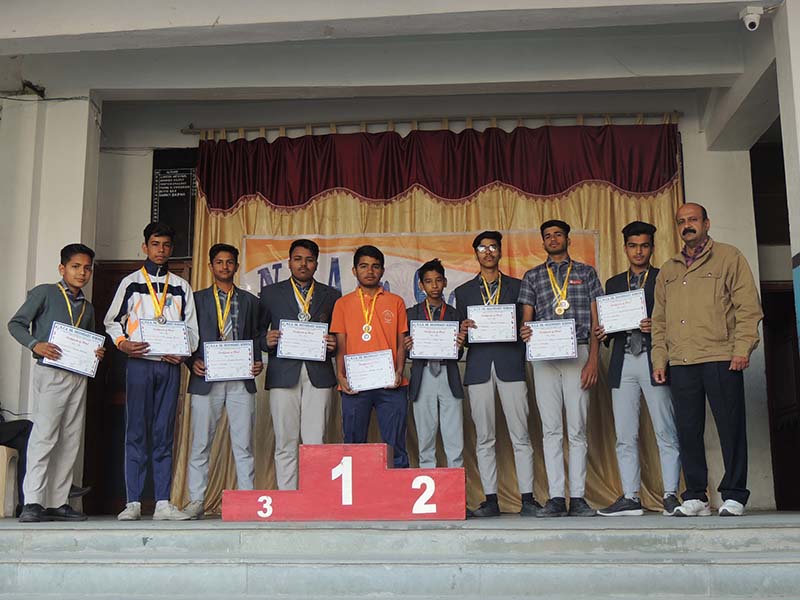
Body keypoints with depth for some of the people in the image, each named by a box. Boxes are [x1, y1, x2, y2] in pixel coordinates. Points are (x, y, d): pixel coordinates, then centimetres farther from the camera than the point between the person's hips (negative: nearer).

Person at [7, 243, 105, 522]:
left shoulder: (88, 307, 20)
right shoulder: (44, 293, 3)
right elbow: (16, 323, -1)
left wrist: (97, 353, 5)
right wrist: (35, 344, -18)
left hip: (79, 376, 7)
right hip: (51, 372, -6)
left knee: (70, 440, 5)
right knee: (44, 435, -12)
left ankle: (57, 502, 10)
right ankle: (33, 503, -10)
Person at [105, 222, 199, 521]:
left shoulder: (181, 286, 14)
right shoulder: (130, 282, 10)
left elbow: (191, 327, 12)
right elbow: (112, 321, 11)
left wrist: (183, 352, -6)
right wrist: (122, 343, -7)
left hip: (170, 365, 2)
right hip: (139, 363, -1)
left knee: (164, 434, 2)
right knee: (136, 432, -2)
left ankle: (163, 503, 2)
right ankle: (133, 503, 0)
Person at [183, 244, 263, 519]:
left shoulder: (250, 301, 15)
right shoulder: (196, 299, 11)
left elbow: (255, 337, 15)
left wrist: (258, 362, -2)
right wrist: (193, 362, -8)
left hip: (241, 381, 1)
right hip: (206, 379, -1)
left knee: (243, 444, 1)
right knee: (200, 443, 1)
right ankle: (196, 501, 7)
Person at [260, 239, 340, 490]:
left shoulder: (332, 295, 14)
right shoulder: (271, 293, 12)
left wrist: (333, 345, -7)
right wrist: (267, 340, -10)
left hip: (319, 375, 0)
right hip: (284, 374, 0)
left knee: (316, 443, -3)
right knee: (285, 443, 1)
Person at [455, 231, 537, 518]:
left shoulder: (517, 287, 13)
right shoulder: (463, 291, 16)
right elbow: (462, 337, 14)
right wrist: (464, 330, -8)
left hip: (510, 364, -1)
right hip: (478, 366, 1)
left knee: (520, 436, -4)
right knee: (484, 438, 2)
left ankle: (527, 499, -1)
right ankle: (490, 500, 7)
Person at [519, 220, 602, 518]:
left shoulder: (586, 272, 12)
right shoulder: (532, 276, 16)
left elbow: (596, 320, 6)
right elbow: (526, 319, 12)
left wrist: (593, 360, -5)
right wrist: (525, 331, -13)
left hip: (578, 353, -1)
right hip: (544, 356, 1)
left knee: (577, 429, -1)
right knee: (551, 429, -1)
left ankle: (578, 497, 2)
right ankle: (556, 498, 1)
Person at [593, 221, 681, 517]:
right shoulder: (613, 284, 18)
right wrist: (603, 334, -4)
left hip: (655, 361, -4)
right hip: (623, 363, 4)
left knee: (666, 433, -3)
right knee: (625, 436, 4)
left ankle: (670, 495, 3)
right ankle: (630, 498, 9)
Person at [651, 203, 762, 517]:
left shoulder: (729, 257, 6)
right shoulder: (668, 270, 20)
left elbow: (748, 307, -1)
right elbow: (659, 320, 19)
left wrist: (742, 349, -10)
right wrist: (659, 359, 10)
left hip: (721, 359, -4)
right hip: (681, 362, 4)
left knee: (731, 427, -2)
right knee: (688, 431, 4)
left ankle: (733, 496, 7)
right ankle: (695, 496, 11)